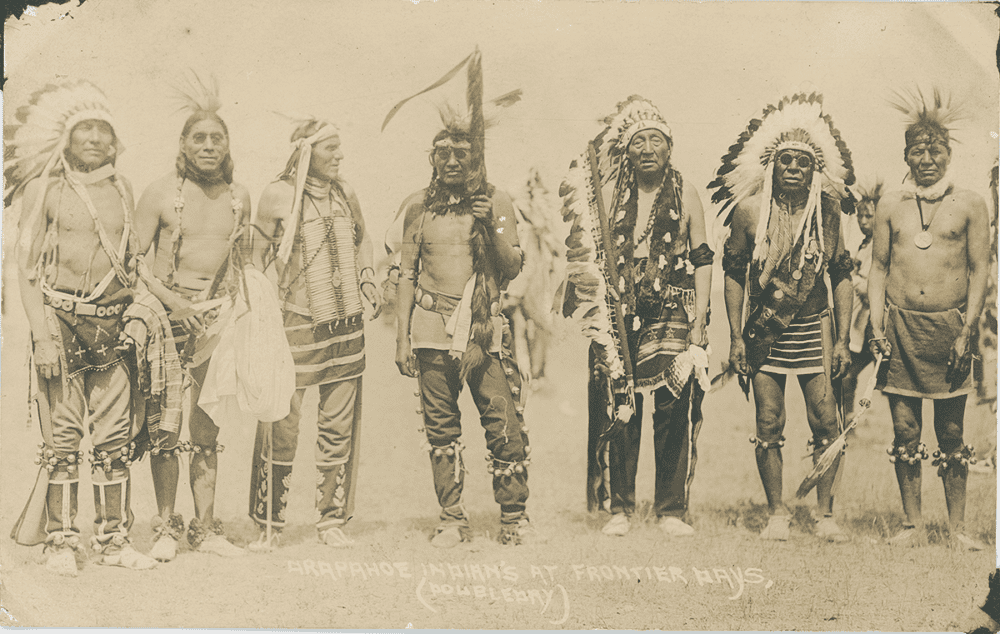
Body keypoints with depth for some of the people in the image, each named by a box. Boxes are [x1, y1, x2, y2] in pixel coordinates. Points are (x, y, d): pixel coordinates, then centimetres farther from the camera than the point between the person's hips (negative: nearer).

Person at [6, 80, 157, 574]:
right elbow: (26, 266, -1)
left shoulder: (122, 189, 12)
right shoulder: (47, 189, 1)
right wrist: (42, 335, -10)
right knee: (62, 435, -1)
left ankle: (113, 537, 13)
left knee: (116, 436, 3)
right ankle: (60, 539, 10)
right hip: (61, 317, -3)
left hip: (113, 323, 3)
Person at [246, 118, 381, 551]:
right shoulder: (279, 195, -5)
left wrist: (367, 279, 14)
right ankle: (269, 524, 10)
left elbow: (362, 238, 27)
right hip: (297, 326, -5)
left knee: (340, 427, 7)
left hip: (346, 327, 5)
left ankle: (332, 520, 18)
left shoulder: (345, 194, 10)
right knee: (281, 426, -3)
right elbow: (255, 255, 2)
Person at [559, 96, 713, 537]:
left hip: (671, 314, 0)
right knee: (617, 411, 0)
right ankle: (619, 508, 9)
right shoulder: (609, 195, 9)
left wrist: (699, 324, 2)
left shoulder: (686, 197, 9)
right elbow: (591, 255, 12)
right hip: (618, 314, 1)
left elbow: (702, 263, 8)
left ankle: (671, 510, 3)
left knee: (674, 409, -6)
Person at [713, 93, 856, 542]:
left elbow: (842, 277, 6)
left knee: (826, 424, -3)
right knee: (768, 425, 2)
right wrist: (735, 337, -1)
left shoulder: (827, 211, 1)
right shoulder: (749, 210, -3)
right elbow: (734, 274, 4)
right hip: (764, 332, 0)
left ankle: (825, 514, 9)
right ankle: (776, 513, 14)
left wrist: (842, 340, 1)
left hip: (814, 329, 1)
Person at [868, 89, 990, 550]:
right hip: (901, 326, 2)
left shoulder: (969, 205, 3)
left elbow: (980, 270, 1)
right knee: (905, 432, 3)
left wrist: (967, 332, -8)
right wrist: (877, 328, 0)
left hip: (949, 326, -2)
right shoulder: (890, 206, 9)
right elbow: (879, 269, 10)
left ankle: (958, 528, 12)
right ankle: (913, 525, 13)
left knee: (951, 434, 3)